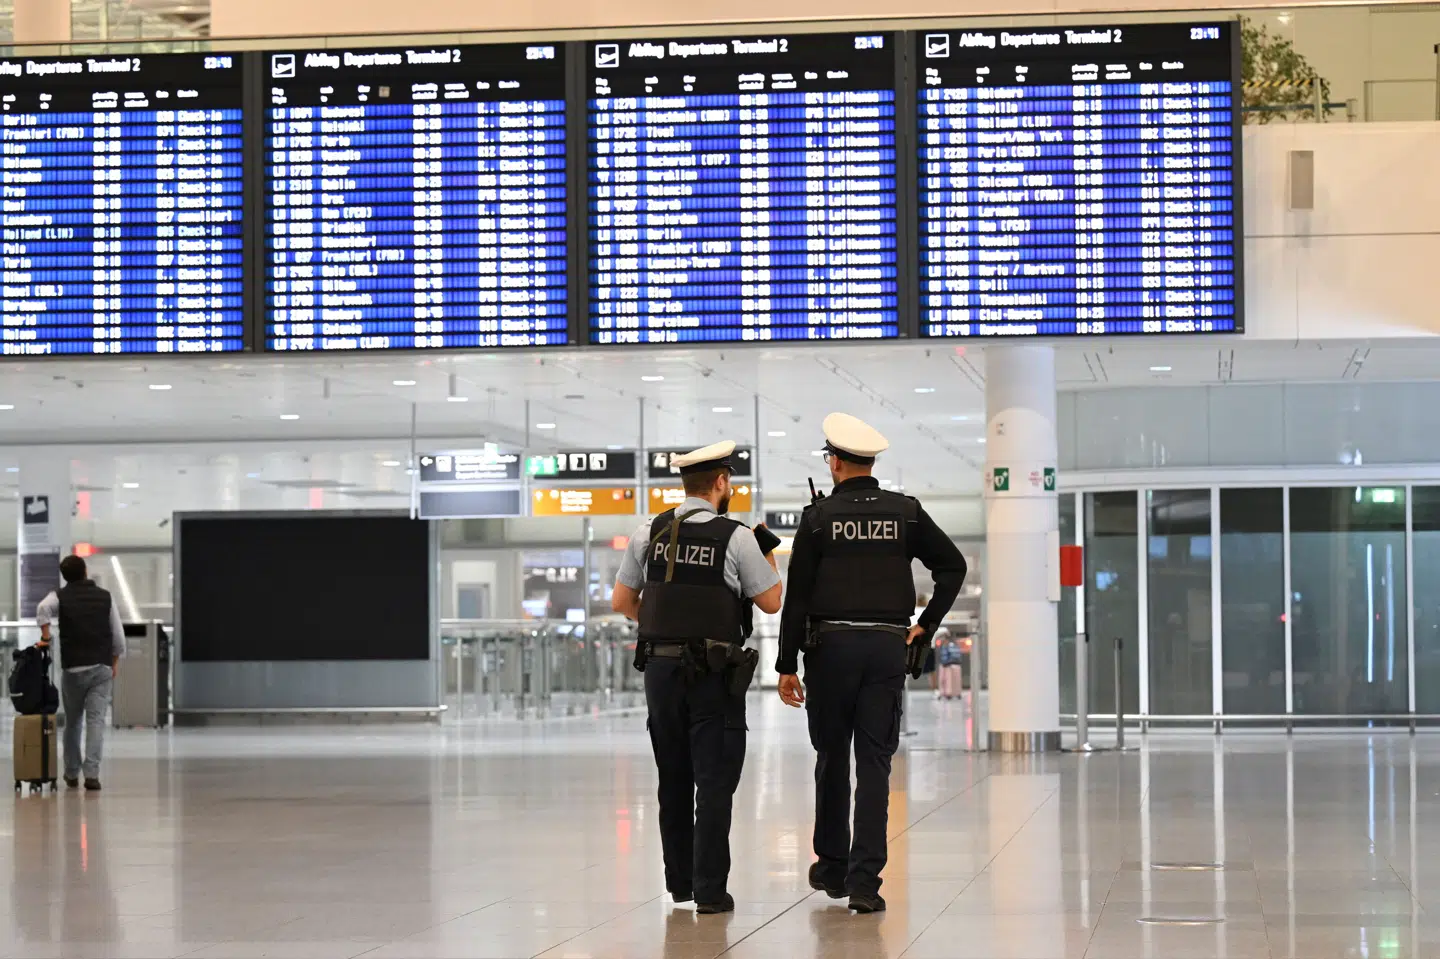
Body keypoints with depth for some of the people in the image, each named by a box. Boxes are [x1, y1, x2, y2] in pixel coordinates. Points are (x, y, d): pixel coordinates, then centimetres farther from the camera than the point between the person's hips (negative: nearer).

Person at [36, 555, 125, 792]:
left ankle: (71, 774, 22)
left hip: (73, 668, 0)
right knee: (96, 720, -4)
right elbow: (118, 635, 6)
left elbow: (43, 609, -22)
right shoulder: (105, 597, 6)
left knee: (72, 721, 13)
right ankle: (92, 773, -16)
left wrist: (45, 636, -11)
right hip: (102, 667, 0)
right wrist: (115, 662, 16)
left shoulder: (60, 596, 1)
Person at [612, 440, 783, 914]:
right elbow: (771, 602, -1)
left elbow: (622, 601, 8)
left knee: (673, 780, 14)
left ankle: (679, 881, 22)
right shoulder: (736, 538, -9)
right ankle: (709, 889, -4)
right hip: (714, 674, -4)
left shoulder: (648, 533, 3)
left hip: (659, 667, 4)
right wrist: (769, 557, 15)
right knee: (714, 781, -1)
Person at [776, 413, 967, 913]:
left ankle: (832, 866, 23)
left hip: (831, 646, -1)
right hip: (888, 647, 1)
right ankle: (864, 879, -7)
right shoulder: (906, 512, 5)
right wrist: (926, 625, 9)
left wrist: (787, 665, -1)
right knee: (875, 763, 0)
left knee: (832, 758, 13)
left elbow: (797, 597, -4)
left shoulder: (819, 516, -3)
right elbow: (953, 566, 4)